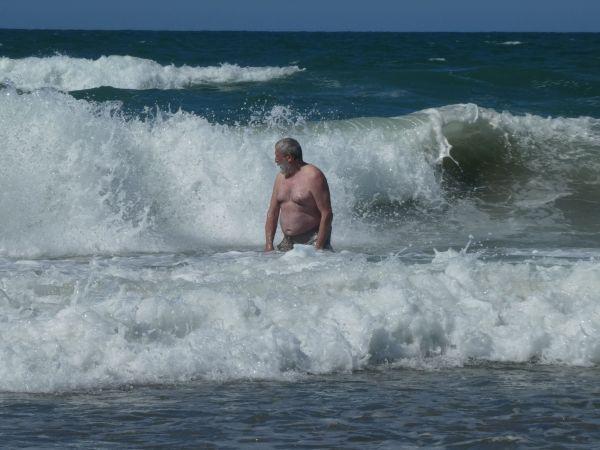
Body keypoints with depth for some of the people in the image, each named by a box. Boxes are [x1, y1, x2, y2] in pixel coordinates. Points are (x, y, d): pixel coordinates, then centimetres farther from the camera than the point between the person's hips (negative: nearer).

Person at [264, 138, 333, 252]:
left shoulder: (313, 176, -11)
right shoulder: (281, 177, 12)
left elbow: (327, 214, -15)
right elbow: (272, 213, 14)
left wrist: (319, 248, -19)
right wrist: (269, 245, 3)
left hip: (312, 241, -6)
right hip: (288, 242, 6)